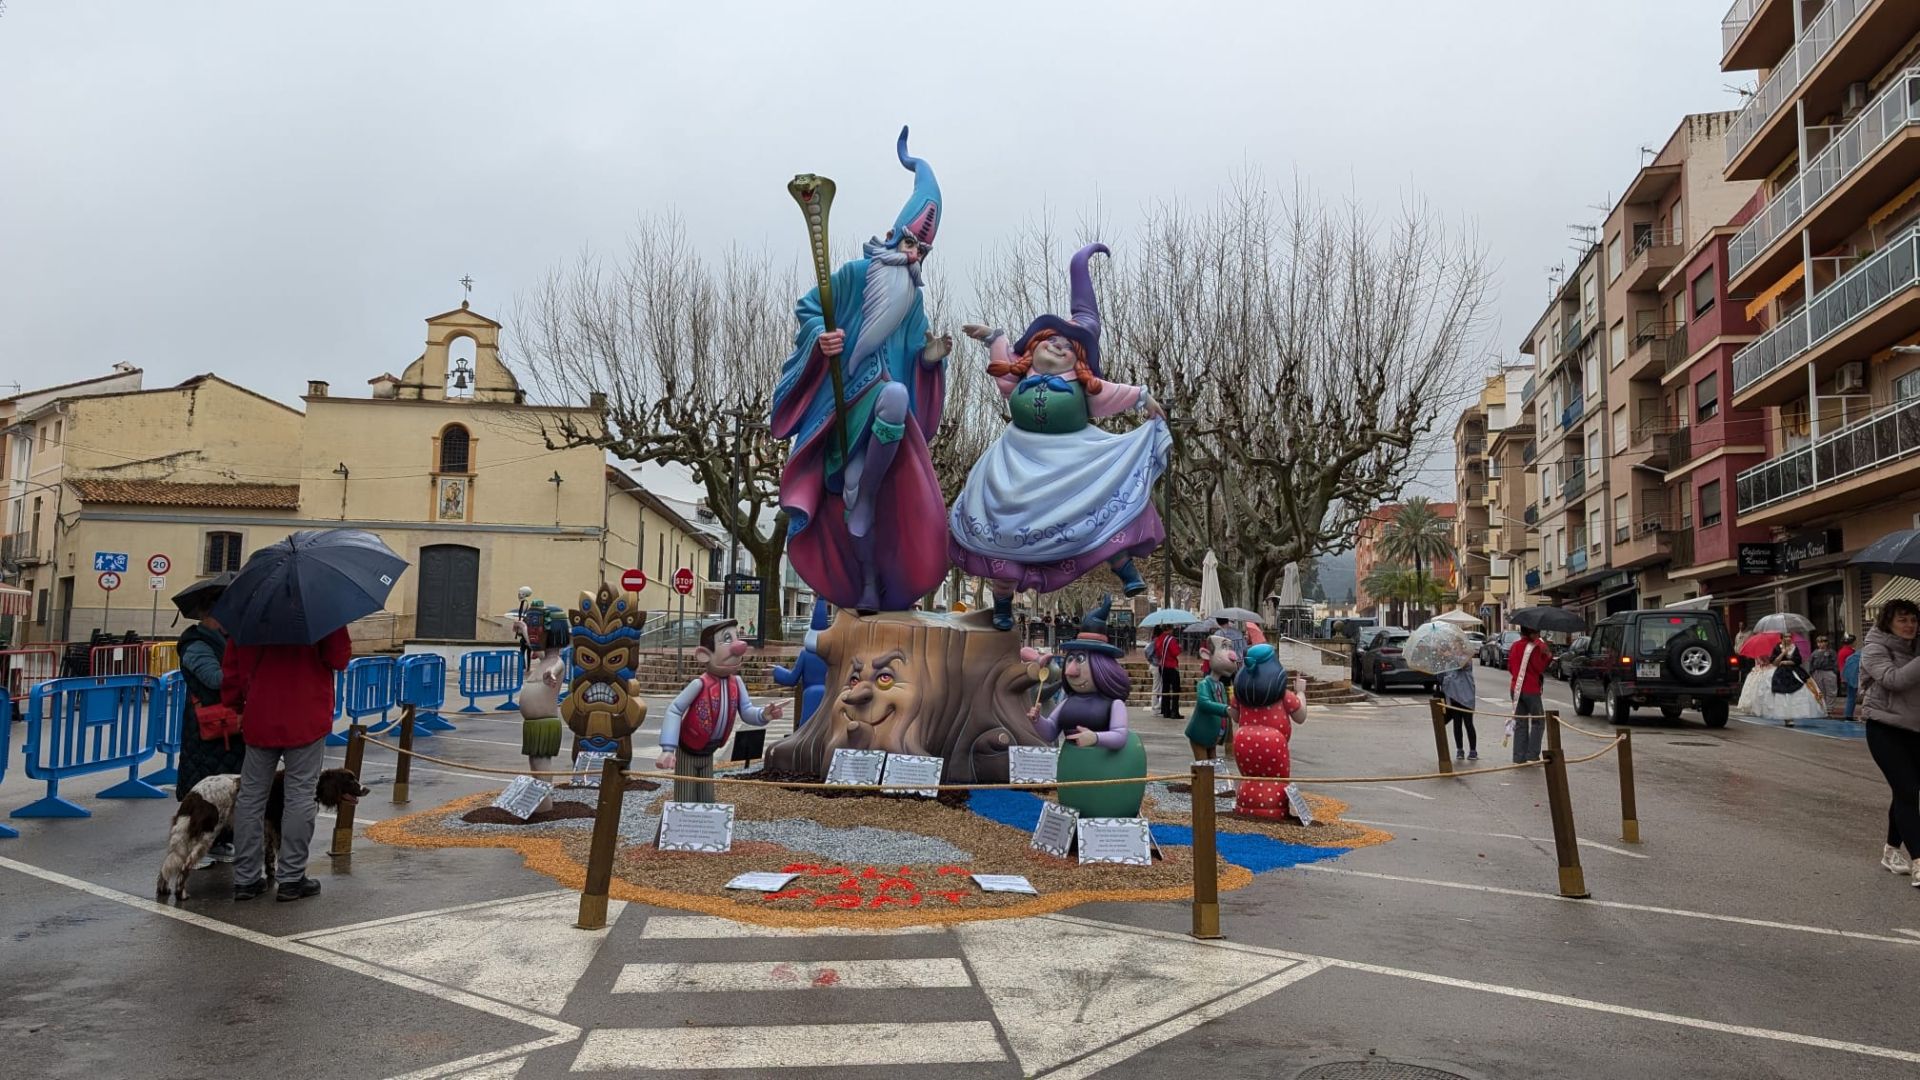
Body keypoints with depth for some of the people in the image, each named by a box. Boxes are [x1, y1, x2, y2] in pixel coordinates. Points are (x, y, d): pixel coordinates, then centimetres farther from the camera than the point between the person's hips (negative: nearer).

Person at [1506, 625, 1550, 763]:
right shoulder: (1534, 647, -12)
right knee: (1538, 722, 5)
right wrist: (1548, 655, -7)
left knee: (1520, 723, 9)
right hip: (1531, 689, -6)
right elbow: (1540, 668, -14)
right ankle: (1532, 756, -2)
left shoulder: (1514, 646, 10)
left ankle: (1519, 757, 6)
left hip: (1515, 688, 6)